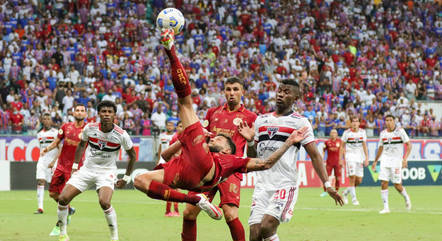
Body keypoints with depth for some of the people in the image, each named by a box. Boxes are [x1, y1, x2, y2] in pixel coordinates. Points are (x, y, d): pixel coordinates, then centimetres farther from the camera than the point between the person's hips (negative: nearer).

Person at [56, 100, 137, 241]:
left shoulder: (121, 135, -14)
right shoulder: (90, 128, -8)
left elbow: (132, 155, 2)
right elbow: (81, 145, 14)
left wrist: (126, 178, 2)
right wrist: (75, 166, 10)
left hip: (107, 172, -3)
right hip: (87, 169, 3)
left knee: (104, 202, -30)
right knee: (63, 199, -7)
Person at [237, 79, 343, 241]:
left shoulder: (300, 122, 2)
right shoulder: (261, 120, 16)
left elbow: (314, 156, -1)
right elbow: (252, 157, 22)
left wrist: (327, 184, -10)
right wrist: (250, 141, 1)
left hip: (286, 185, -5)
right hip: (262, 185, 5)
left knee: (266, 227, -23)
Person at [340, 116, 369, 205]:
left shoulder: (362, 132, 6)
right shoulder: (347, 133, -3)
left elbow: (364, 146, 10)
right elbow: (342, 147, 3)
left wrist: (366, 158, 2)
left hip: (359, 157, 4)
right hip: (350, 157, -4)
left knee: (359, 181, 2)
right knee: (352, 178, -14)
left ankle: (345, 193, 25)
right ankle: (354, 198, -5)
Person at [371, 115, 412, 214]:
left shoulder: (400, 131, -5)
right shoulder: (383, 133, 9)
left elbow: (409, 145, -7)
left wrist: (405, 158, -18)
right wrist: (375, 161, 23)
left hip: (396, 161, -4)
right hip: (385, 160, 4)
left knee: (397, 185, -3)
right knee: (383, 183, -8)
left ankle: (406, 198, 28)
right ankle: (386, 207, -3)